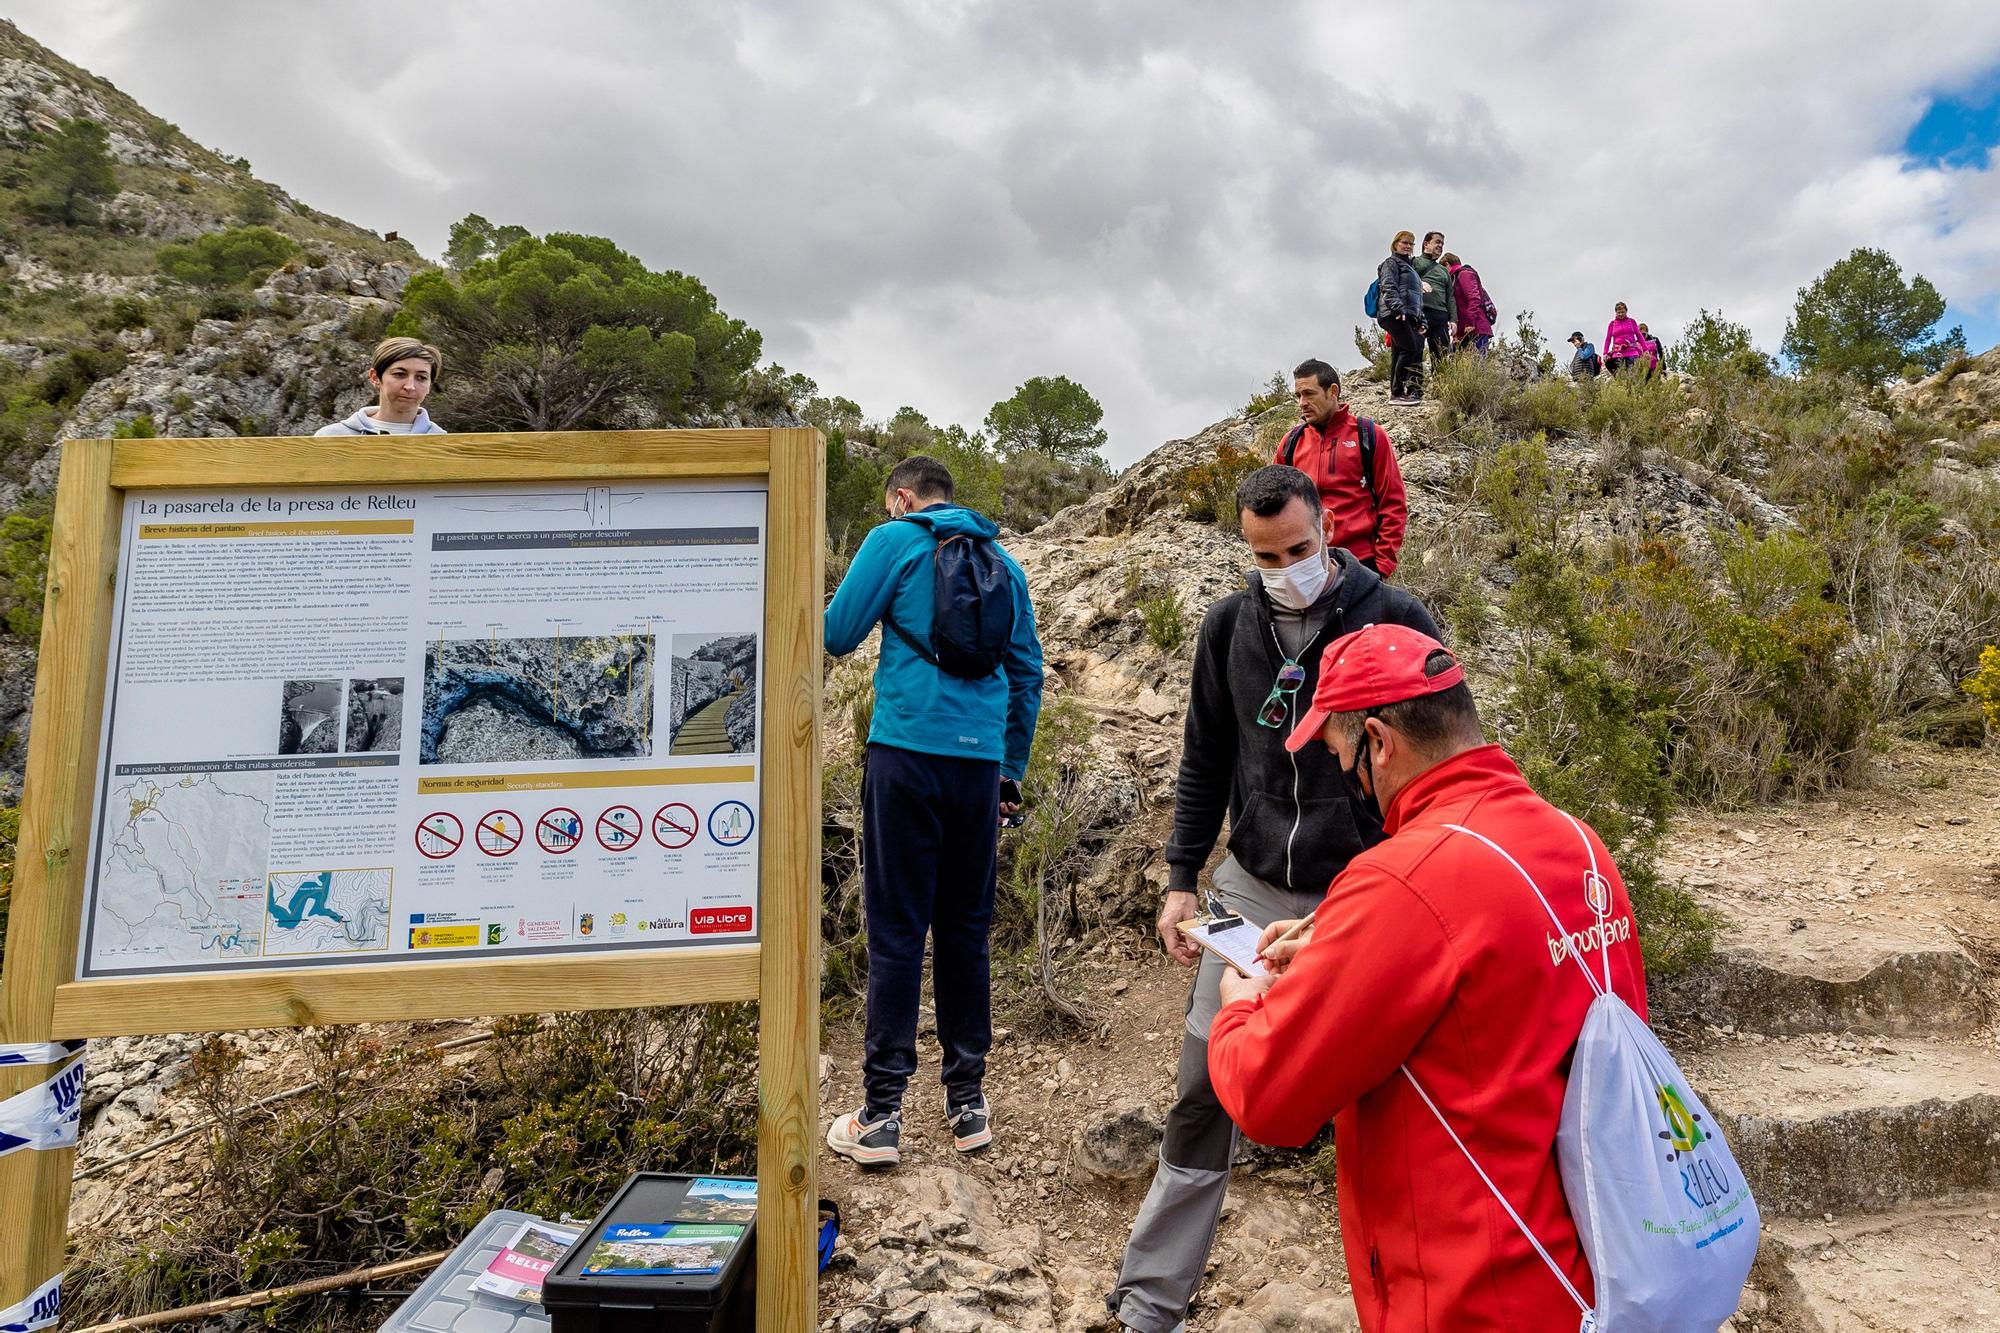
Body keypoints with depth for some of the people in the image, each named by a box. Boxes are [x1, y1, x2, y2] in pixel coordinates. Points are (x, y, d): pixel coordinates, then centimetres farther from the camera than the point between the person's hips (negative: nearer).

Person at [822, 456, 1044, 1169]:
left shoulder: (895, 541, 1)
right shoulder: (1002, 561, 16)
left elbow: (836, 635, 1)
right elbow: (1028, 672, 16)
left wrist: (878, 605, 23)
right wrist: (1011, 774, 21)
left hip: (907, 753, -4)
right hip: (982, 763, 5)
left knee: (897, 932, 0)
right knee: (965, 931, 12)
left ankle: (881, 1116, 5)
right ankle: (968, 1104, 20)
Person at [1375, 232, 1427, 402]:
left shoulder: (1410, 266, 32)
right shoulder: (1391, 263, 5)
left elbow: (1418, 298, 32)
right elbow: (1389, 288, -11)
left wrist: (1420, 319, 22)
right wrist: (1398, 308, -25)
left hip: (1408, 316, 9)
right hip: (1395, 315, -9)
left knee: (1398, 353, 4)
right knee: (1410, 349, -17)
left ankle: (1396, 393, 1)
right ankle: (1397, 393, -18)